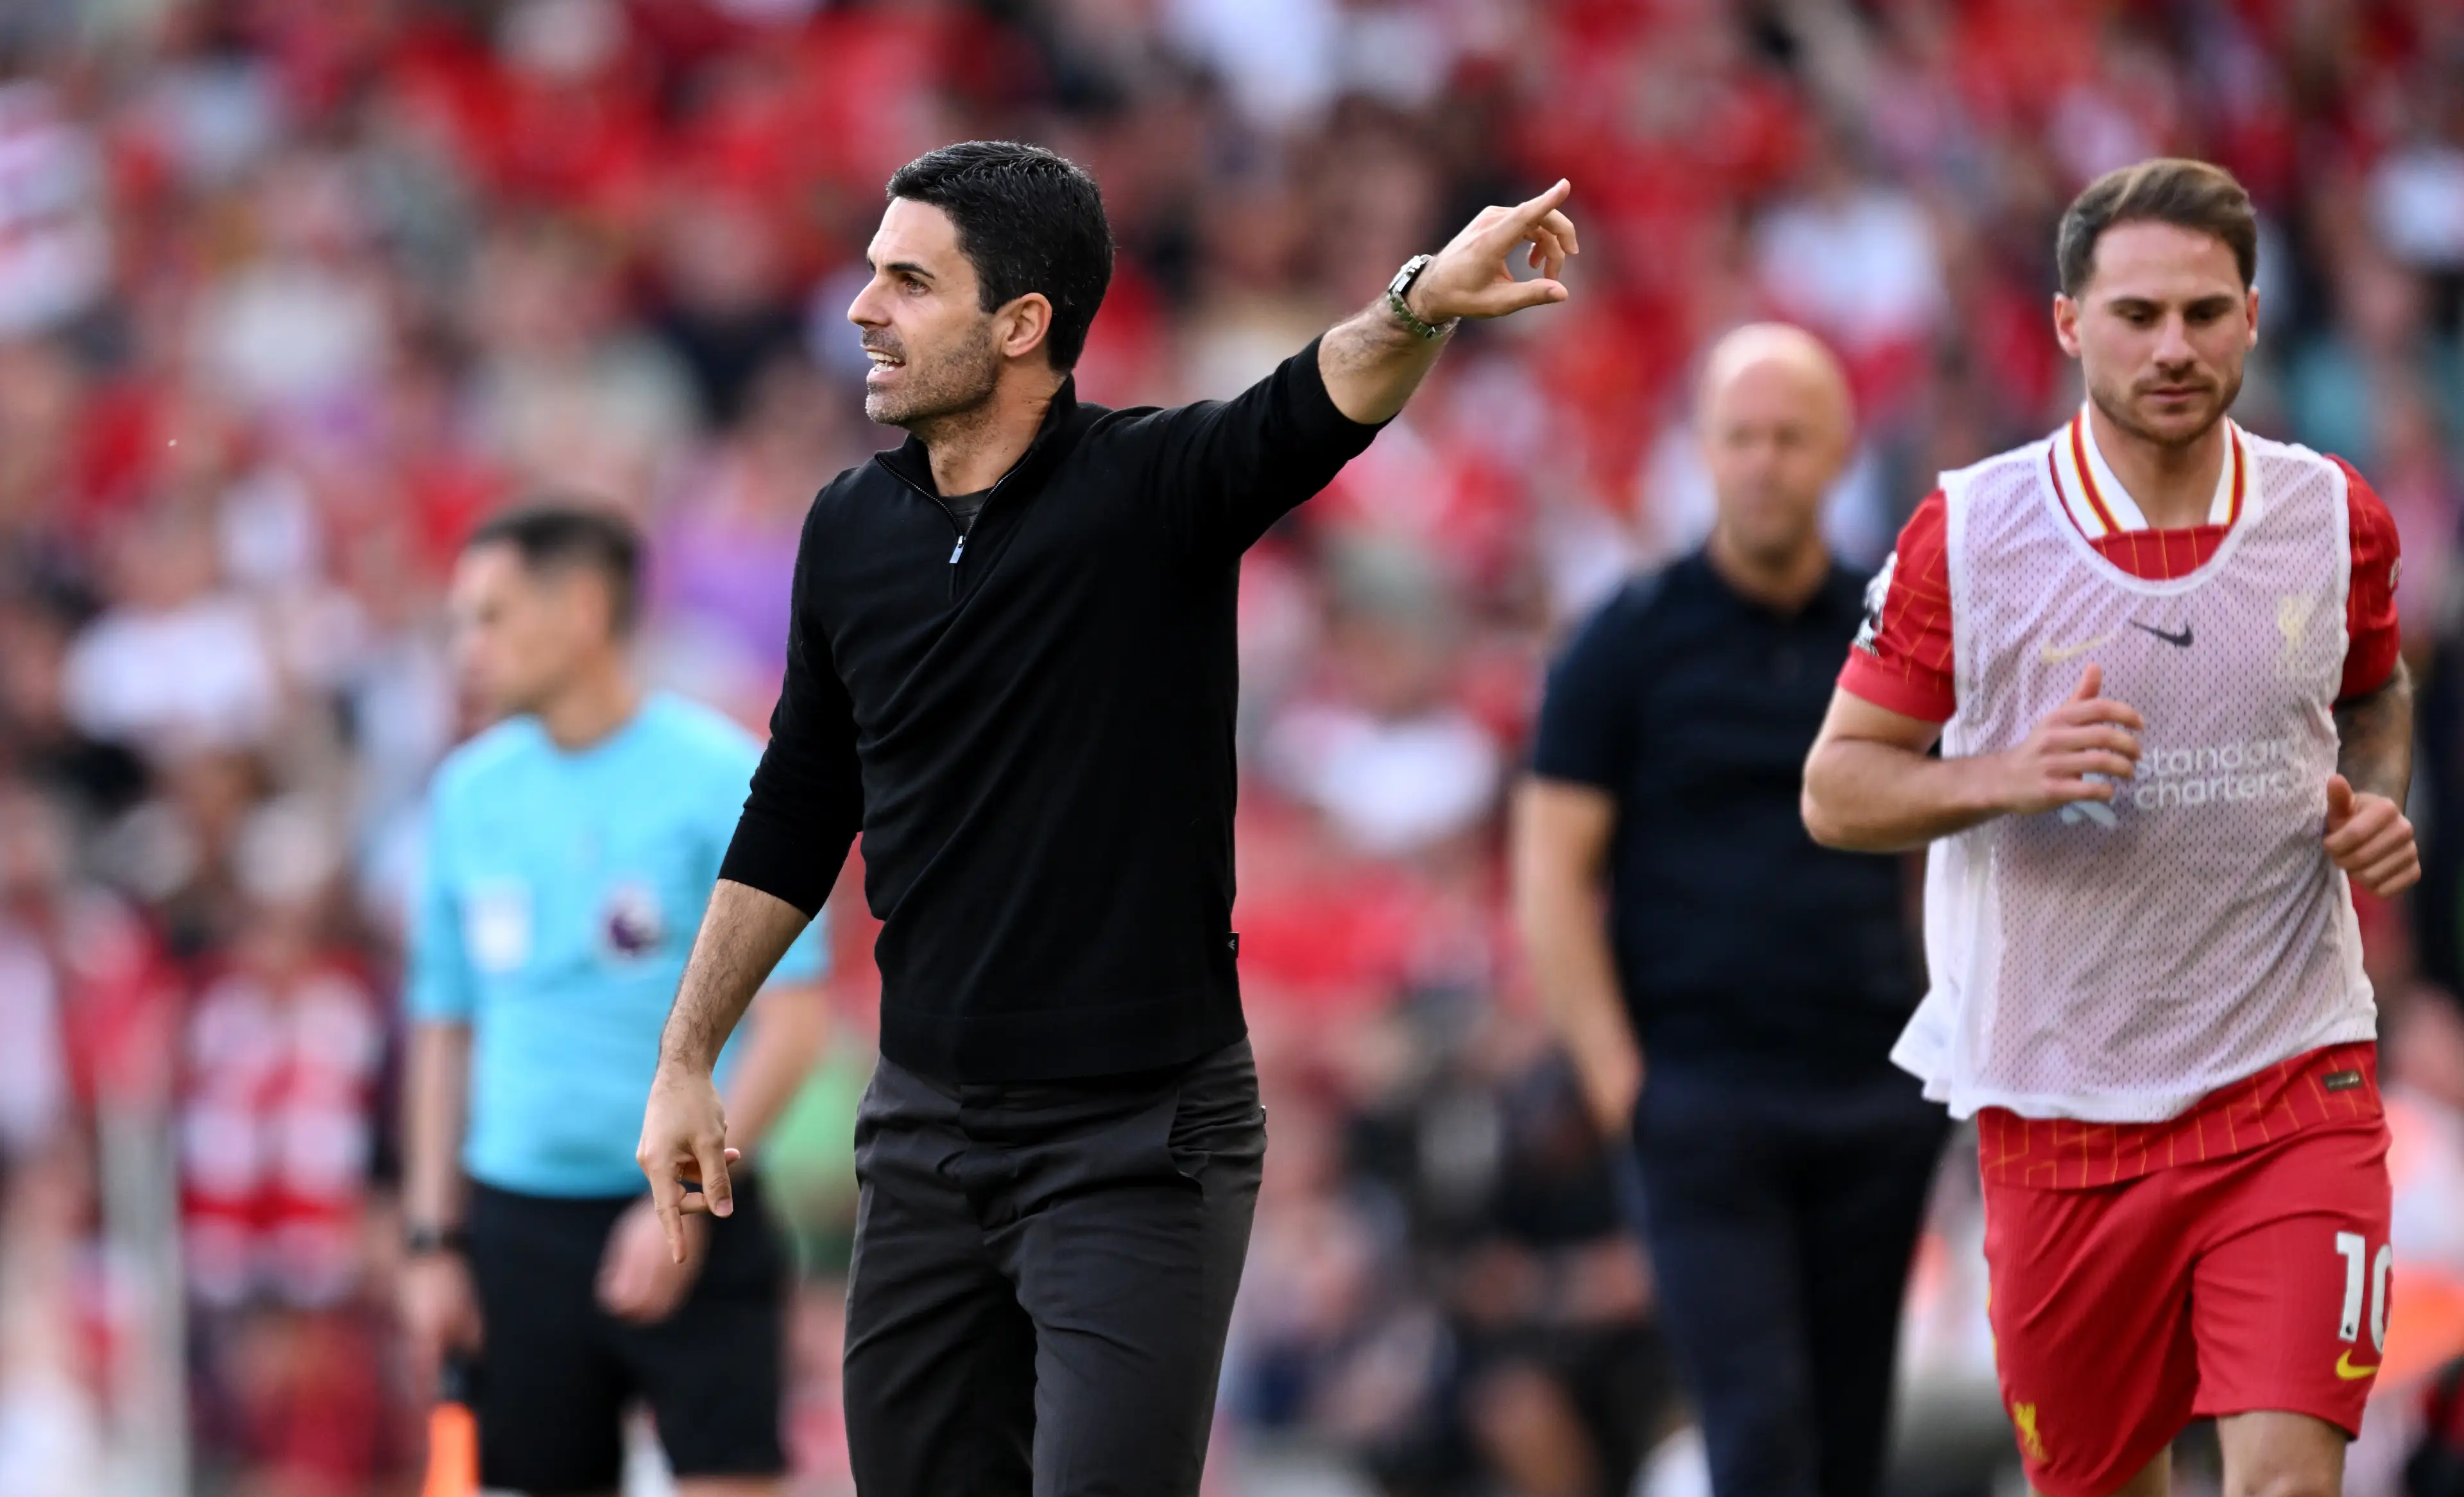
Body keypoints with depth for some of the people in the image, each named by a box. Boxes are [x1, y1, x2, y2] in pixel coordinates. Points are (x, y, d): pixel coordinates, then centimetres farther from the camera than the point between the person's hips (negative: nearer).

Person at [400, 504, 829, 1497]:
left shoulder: (719, 776, -7)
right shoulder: (469, 792, 8)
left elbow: (794, 1017, -9)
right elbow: (443, 1025, 15)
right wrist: (433, 1241, 8)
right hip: (518, 1219, 4)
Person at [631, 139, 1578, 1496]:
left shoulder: (1154, 486, -10)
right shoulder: (851, 529, 5)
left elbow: (1313, 413, -31)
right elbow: (798, 813, 15)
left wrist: (1420, 308, -53)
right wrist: (687, 1061, 16)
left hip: (1140, 1140, -5)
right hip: (925, 1125, 5)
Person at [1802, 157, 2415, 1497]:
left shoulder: (2336, 521, 0)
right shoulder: (1966, 534, -6)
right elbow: (1836, 788, -1)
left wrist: (2377, 803, -1)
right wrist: (2007, 777, -20)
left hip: (2292, 1087, 0)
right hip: (2056, 1104, 0)